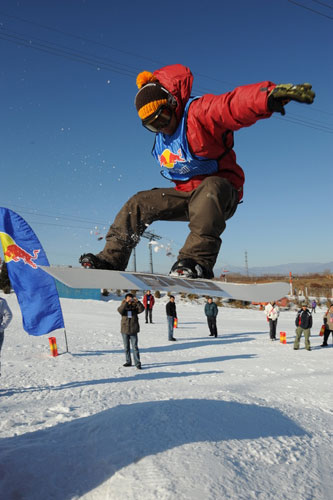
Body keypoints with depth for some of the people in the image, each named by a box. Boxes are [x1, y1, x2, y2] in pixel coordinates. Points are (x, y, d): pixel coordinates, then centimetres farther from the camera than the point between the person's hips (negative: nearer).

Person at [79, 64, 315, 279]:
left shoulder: (199, 112, -20)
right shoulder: (161, 138, 5)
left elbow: (236, 105, -37)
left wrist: (273, 94, -55)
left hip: (221, 191, -7)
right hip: (186, 194, 7)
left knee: (209, 189, -41)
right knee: (139, 203, 1)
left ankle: (198, 261, -46)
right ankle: (112, 258, 3)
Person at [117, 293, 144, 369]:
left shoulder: (135, 307, 2)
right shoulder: (123, 306, 3)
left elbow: (142, 309, -16)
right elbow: (120, 310, -20)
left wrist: (137, 302, -27)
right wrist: (126, 303, -29)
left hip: (133, 331, -2)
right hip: (124, 330, 2)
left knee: (135, 347, -5)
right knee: (126, 347, 12)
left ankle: (137, 363, -2)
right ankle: (128, 362, 24)